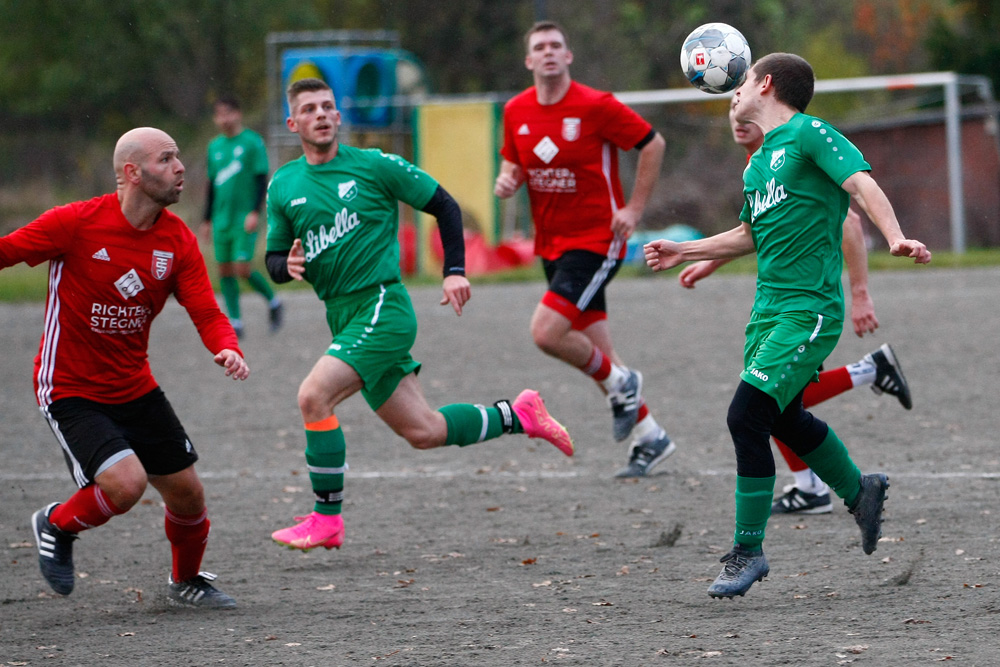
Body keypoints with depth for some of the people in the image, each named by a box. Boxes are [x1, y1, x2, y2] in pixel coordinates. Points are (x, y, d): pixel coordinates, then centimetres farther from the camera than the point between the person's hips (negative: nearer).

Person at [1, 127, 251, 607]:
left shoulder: (178, 240, -4)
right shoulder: (75, 224, -18)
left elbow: (206, 312, -7)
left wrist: (226, 349, -29)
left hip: (135, 388, 6)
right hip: (69, 389, -6)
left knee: (187, 492, 6)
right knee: (126, 483, -23)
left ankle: (186, 581, 35)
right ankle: (57, 526, 9)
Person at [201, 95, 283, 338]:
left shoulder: (252, 142, -4)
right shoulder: (215, 146, 12)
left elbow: (262, 179, -7)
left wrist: (255, 212, -16)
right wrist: (207, 220, 20)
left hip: (245, 218, -6)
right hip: (222, 218, 6)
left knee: (242, 269, -12)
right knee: (225, 270, 3)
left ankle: (273, 301, 12)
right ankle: (235, 322, 10)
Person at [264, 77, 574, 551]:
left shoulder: (374, 166, -3)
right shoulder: (283, 186, 9)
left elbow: (444, 206, 5)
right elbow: (273, 259, 13)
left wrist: (455, 271, -3)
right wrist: (288, 266, -11)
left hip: (382, 307, -6)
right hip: (344, 317, 6)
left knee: (314, 395, -21)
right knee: (422, 432, 5)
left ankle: (326, 519, -11)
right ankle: (519, 416, 26)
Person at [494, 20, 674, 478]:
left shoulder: (596, 106, -13)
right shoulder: (516, 112, 2)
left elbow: (652, 144, -6)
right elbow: (514, 163, 17)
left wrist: (634, 208, -9)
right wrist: (508, 179, -8)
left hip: (596, 239, -6)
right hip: (551, 244, 6)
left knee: (547, 332, -21)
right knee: (593, 351, 9)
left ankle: (621, 383, 4)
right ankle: (649, 437, 23)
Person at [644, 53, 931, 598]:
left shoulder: (809, 134, -6)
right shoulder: (757, 163, 19)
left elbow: (861, 183, -19)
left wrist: (895, 238, -34)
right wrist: (685, 252, 33)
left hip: (809, 308, -9)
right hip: (769, 306, 9)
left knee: (747, 416, -15)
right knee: (786, 422, 17)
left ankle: (748, 550, -5)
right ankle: (861, 493, 42)